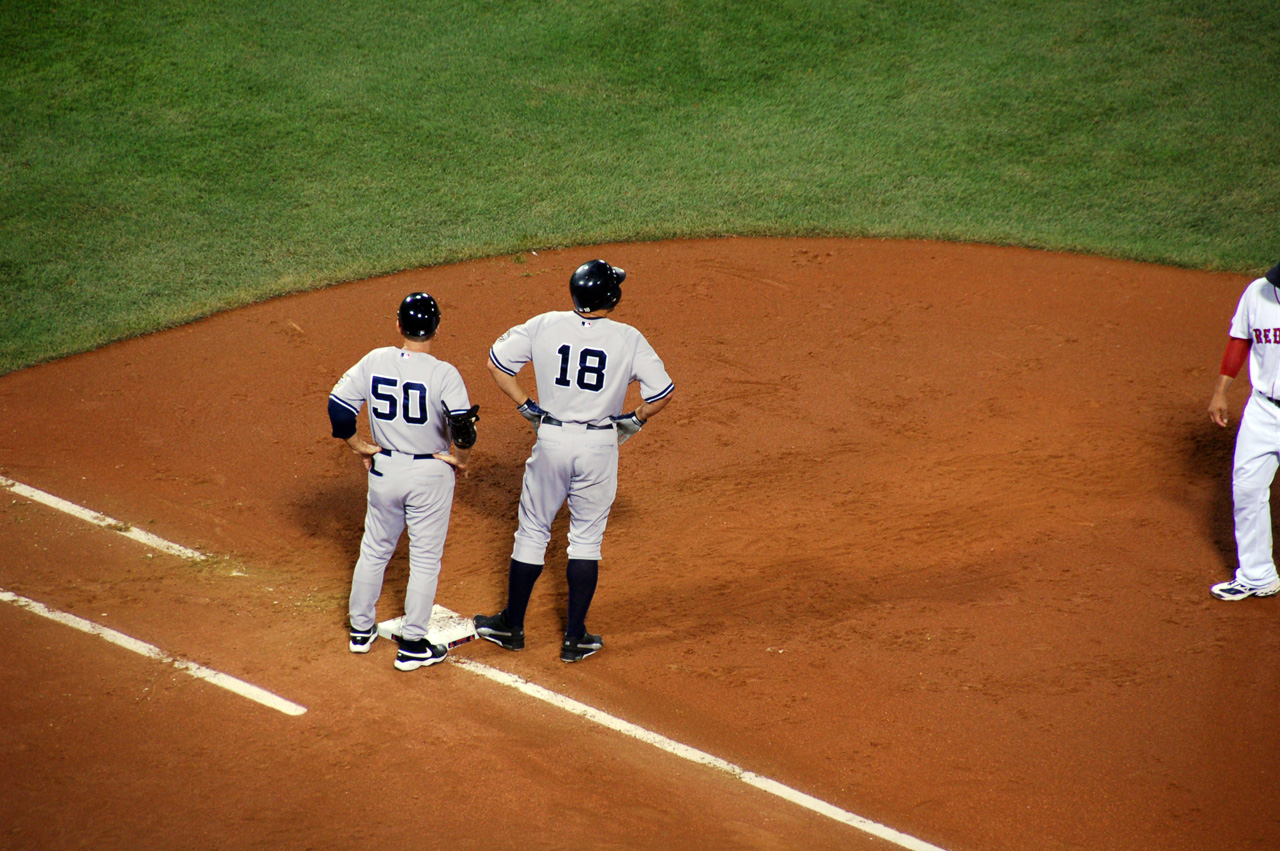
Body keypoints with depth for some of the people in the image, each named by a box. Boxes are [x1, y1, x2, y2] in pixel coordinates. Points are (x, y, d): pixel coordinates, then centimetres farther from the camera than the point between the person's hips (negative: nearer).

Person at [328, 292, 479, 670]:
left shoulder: (374, 361, -5)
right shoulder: (443, 373, -16)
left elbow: (338, 404, -4)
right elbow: (463, 421, -25)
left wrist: (359, 446, 7)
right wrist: (460, 457, -7)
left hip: (384, 469, 4)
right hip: (430, 474, -3)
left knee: (374, 550, 21)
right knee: (425, 560, 8)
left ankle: (361, 629, 32)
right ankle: (412, 645, 12)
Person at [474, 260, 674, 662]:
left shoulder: (545, 326, -4)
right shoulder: (629, 339, -8)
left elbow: (497, 361, 1)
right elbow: (662, 392, -9)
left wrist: (526, 405, 9)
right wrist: (635, 418, 9)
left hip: (551, 439, 1)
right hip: (599, 445, -1)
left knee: (532, 531, 14)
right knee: (586, 538, 10)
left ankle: (512, 626, 23)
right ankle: (575, 638, 11)